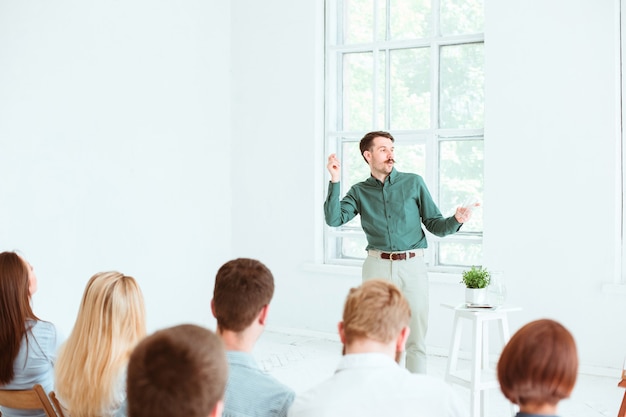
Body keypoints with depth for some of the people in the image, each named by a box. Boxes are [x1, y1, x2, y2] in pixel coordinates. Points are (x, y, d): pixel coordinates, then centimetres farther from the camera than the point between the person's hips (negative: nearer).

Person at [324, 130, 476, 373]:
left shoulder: (413, 183, 6)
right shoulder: (360, 192, 9)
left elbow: (435, 225, 6)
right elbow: (334, 219, -5)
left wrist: (456, 220, -14)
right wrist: (335, 182, -11)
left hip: (412, 266, -1)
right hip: (377, 267, 1)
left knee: (416, 339, -1)